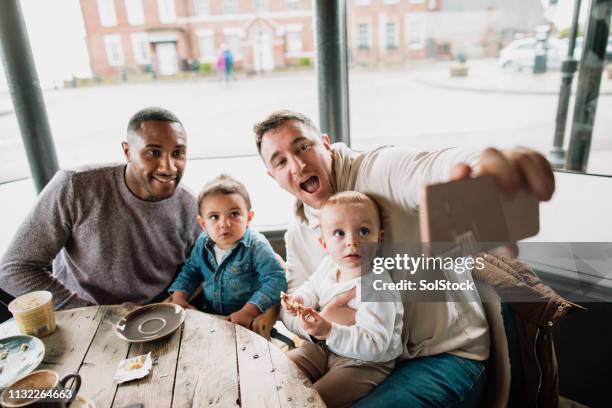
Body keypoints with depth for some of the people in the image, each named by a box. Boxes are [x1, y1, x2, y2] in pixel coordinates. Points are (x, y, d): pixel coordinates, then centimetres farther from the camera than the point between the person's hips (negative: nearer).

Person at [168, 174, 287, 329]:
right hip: (209, 316, 7)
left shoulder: (256, 246, -18)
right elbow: (190, 271, 16)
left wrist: (248, 312, -29)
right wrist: (178, 297, 1)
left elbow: (276, 279, -23)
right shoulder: (203, 244, 0)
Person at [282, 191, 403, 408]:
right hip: (326, 347, 7)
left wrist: (330, 332, -41)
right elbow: (312, 288, 17)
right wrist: (298, 300, -5)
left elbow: (374, 345, -32)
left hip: (364, 363, -7)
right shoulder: (328, 266, -6)